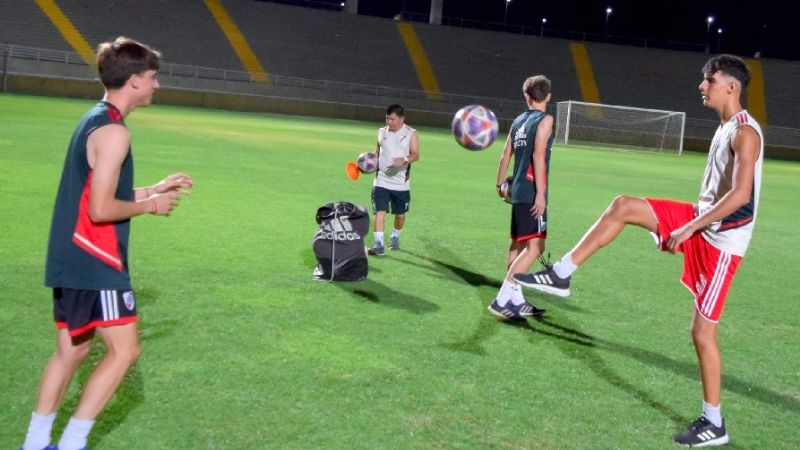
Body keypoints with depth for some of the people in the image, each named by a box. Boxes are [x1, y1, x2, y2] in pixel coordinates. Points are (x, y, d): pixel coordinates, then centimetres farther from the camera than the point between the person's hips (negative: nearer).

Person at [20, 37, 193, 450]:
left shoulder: (94, 120, 13)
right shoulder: (113, 131, -18)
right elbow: (101, 209, -22)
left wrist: (154, 189, 15)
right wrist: (150, 205, -7)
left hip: (72, 259, 10)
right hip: (94, 262, -10)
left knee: (71, 351, 17)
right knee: (123, 351, -4)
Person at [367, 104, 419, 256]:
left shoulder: (411, 133, -3)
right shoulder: (382, 132, 7)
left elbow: (416, 155, -9)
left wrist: (404, 160, -29)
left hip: (401, 183, -1)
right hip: (381, 181, 1)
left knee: (400, 214, 12)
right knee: (379, 212, -11)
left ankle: (395, 237, 37)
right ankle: (379, 244, -13)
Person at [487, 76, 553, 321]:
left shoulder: (518, 121, 14)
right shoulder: (545, 120, -7)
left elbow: (506, 155, 17)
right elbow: (538, 156, -16)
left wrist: (500, 183, 30)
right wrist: (540, 193, -18)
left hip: (518, 190, 8)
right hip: (531, 192, -8)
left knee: (517, 245, 14)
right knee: (535, 247, -11)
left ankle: (517, 302, 21)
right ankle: (502, 299, -18)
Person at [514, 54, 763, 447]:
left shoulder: (745, 133, -18)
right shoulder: (725, 127, 12)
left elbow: (741, 194, -27)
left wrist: (689, 227, -25)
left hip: (721, 240, -9)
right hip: (703, 222, 9)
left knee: (702, 332, -3)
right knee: (623, 207, -4)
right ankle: (561, 275, -2)